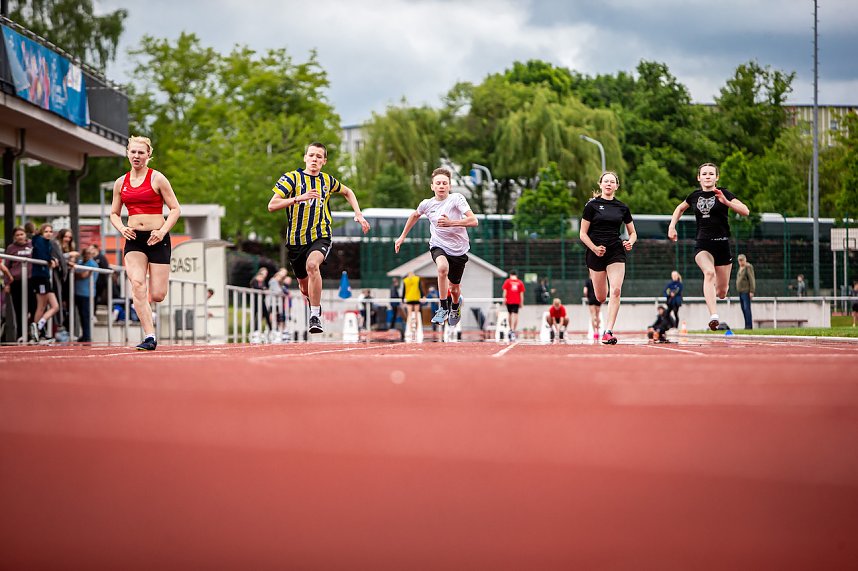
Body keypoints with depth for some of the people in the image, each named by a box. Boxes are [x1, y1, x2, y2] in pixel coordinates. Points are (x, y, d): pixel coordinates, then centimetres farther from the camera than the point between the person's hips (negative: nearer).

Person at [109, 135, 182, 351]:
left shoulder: (157, 179, -2)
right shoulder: (120, 183, 9)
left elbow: (175, 209, -1)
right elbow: (114, 213, 18)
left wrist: (163, 231, -15)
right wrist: (122, 228, -3)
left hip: (157, 239, -2)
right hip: (134, 239, 3)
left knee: (157, 295, -6)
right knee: (137, 284, -20)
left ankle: (146, 312, 33)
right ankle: (150, 337, -19)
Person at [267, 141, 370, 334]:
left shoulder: (327, 181, 6)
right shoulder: (292, 178, -4)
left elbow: (347, 192, 29)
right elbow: (272, 205, -14)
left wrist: (358, 214, 15)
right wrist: (298, 198, -26)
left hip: (320, 237, -1)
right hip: (296, 239, 1)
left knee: (312, 265, -32)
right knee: (304, 285, 12)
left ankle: (315, 316, -28)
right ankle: (314, 305, 47)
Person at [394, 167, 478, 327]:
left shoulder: (456, 199, -15)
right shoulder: (426, 204, -4)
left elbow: (474, 221, -25)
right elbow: (415, 215, 19)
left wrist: (451, 222, -37)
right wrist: (402, 237, 23)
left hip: (458, 249, 0)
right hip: (438, 246, 0)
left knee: (454, 288, 12)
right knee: (443, 267, -35)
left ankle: (456, 304, 52)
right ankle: (443, 308, -19)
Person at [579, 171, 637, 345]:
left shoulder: (622, 208, 8)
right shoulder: (592, 205, 0)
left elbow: (632, 233, 17)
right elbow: (583, 234, 0)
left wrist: (630, 242, -5)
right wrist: (594, 248, -16)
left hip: (616, 252, 1)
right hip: (596, 253, -1)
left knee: (616, 290, -18)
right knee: (601, 298, 4)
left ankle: (608, 332, -19)